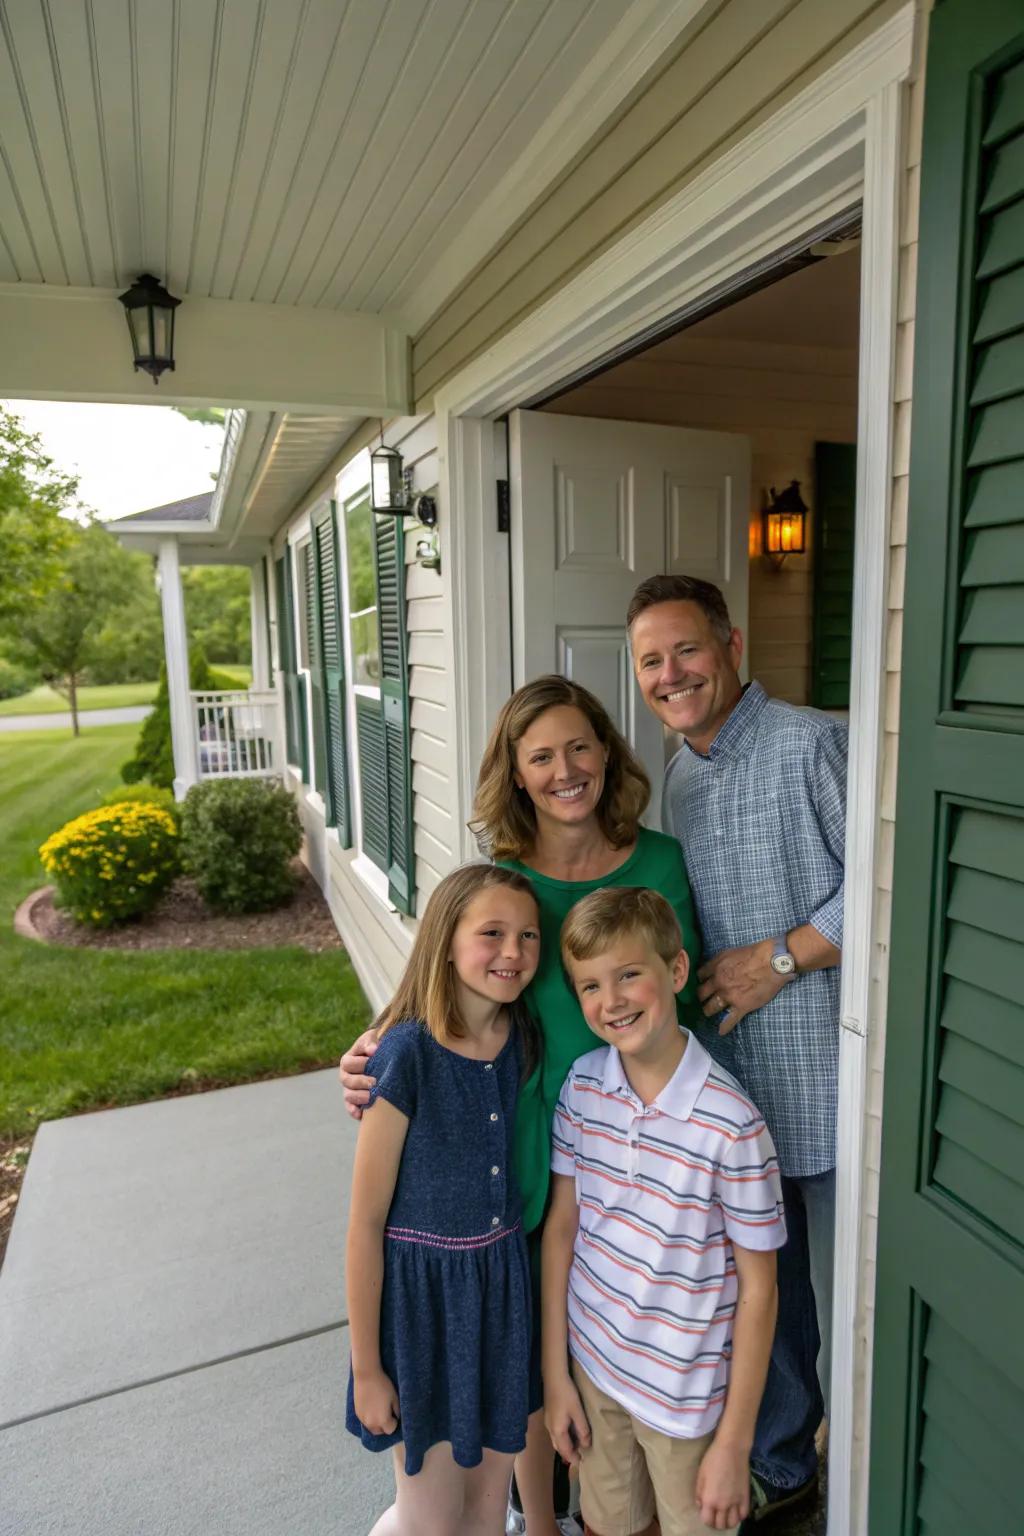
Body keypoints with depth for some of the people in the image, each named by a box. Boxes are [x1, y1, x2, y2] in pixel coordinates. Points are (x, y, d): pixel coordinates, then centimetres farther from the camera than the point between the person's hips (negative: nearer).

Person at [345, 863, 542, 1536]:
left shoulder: (523, 1038, -8)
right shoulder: (409, 1053, -24)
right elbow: (366, 1222, -16)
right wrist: (367, 1368, -9)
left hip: (503, 1280, 5)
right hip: (422, 1287, -5)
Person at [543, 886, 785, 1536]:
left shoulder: (731, 1124, -26)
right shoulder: (582, 1085, -12)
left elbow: (758, 1288, -15)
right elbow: (560, 1226, -2)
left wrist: (735, 1441, -9)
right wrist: (555, 1374, 3)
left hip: (689, 1398, -4)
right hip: (594, 1364, 4)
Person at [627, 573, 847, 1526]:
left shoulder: (814, 745, -13)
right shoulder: (678, 777, 10)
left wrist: (779, 958, -17)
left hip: (823, 1082, -6)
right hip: (728, 1086, 6)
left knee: (844, 1290, 11)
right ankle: (779, 1466, 45)